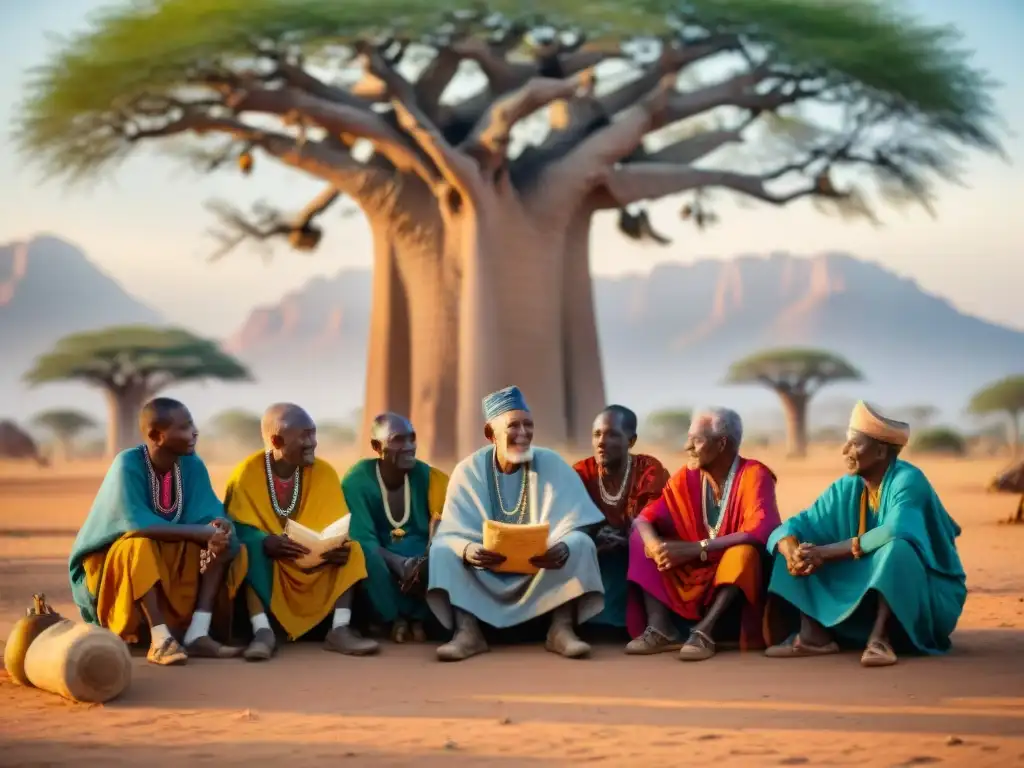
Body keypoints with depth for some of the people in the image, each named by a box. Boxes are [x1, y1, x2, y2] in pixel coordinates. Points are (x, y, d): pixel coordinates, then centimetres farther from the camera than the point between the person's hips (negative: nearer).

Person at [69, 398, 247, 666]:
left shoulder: (192, 465, -6)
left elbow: (211, 514, -11)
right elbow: (137, 525, -33)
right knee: (140, 544, -36)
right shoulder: (128, 464, -23)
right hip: (114, 562, -6)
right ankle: (160, 639, -41)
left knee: (225, 542, -14)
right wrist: (201, 532, -35)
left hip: (174, 559, 6)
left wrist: (220, 527, -36)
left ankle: (198, 633, -26)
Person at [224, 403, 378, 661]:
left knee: (350, 550, -20)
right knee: (251, 549, -33)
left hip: (315, 565, 3)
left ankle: (340, 629, -30)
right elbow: (236, 526, -16)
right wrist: (265, 543, -37)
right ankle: (262, 630, -42)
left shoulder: (324, 472, -4)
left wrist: (340, 547, -30)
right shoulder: (247, 473, -12)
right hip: (264, 563, -3)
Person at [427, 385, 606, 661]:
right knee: (443, 550, -25)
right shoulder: (468, 471, -9)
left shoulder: (552, 465, -9)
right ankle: (467, 631, -36)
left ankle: (562, 630, -32)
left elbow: (575, 529, -15)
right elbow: (450, 533, -15)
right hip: (484, 571, 0)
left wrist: (564, 549, -40)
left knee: (581, 545, -26)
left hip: (541, 567, 0)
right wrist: (468, 550, -40)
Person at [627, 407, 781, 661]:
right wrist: (656, 547, -29)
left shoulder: (753, 475, -17)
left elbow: (758, 533, -30)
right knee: (640, 537, -11)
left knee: (744, 552, -36)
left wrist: (695, 549, -32)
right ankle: (661, 628, -28)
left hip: (739, 572, -5)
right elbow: (644, 519, -5)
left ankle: (705, 630, -36)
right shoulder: (687, 476, -2)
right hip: (696, 571, 6)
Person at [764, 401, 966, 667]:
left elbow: (895, 533, -38)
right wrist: (793, 554, -30)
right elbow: (795, 525, -5)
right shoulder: (846, 488, -1)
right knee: (801, 542, -6)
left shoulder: (907, 480, -20)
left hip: (927, 597, -7)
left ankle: (880, 637, -38)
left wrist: (827, 552, -33)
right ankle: (813, 634, -21)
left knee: (896, 547, -37)